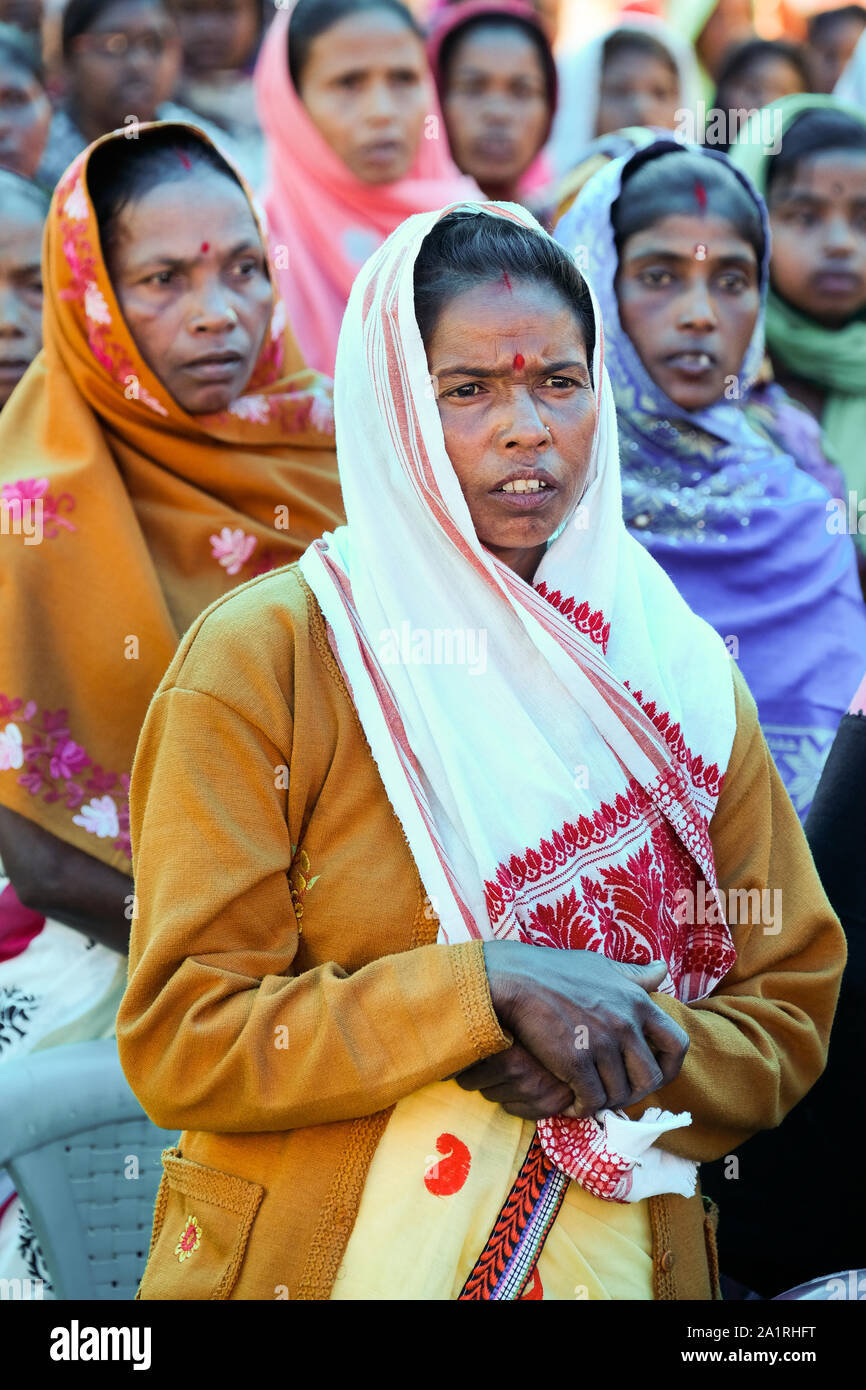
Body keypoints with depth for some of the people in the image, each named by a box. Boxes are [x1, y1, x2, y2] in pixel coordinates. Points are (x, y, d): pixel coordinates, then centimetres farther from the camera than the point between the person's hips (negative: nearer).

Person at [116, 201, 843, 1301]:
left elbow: (790, 1015, 3)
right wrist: (490, 986, -23)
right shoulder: (259, 659, -11)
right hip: (311, 1262, -3)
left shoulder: (683, 673, 1)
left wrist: (610, 1069, -16)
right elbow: (178, 1046, -14)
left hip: (619, 1260, 3)